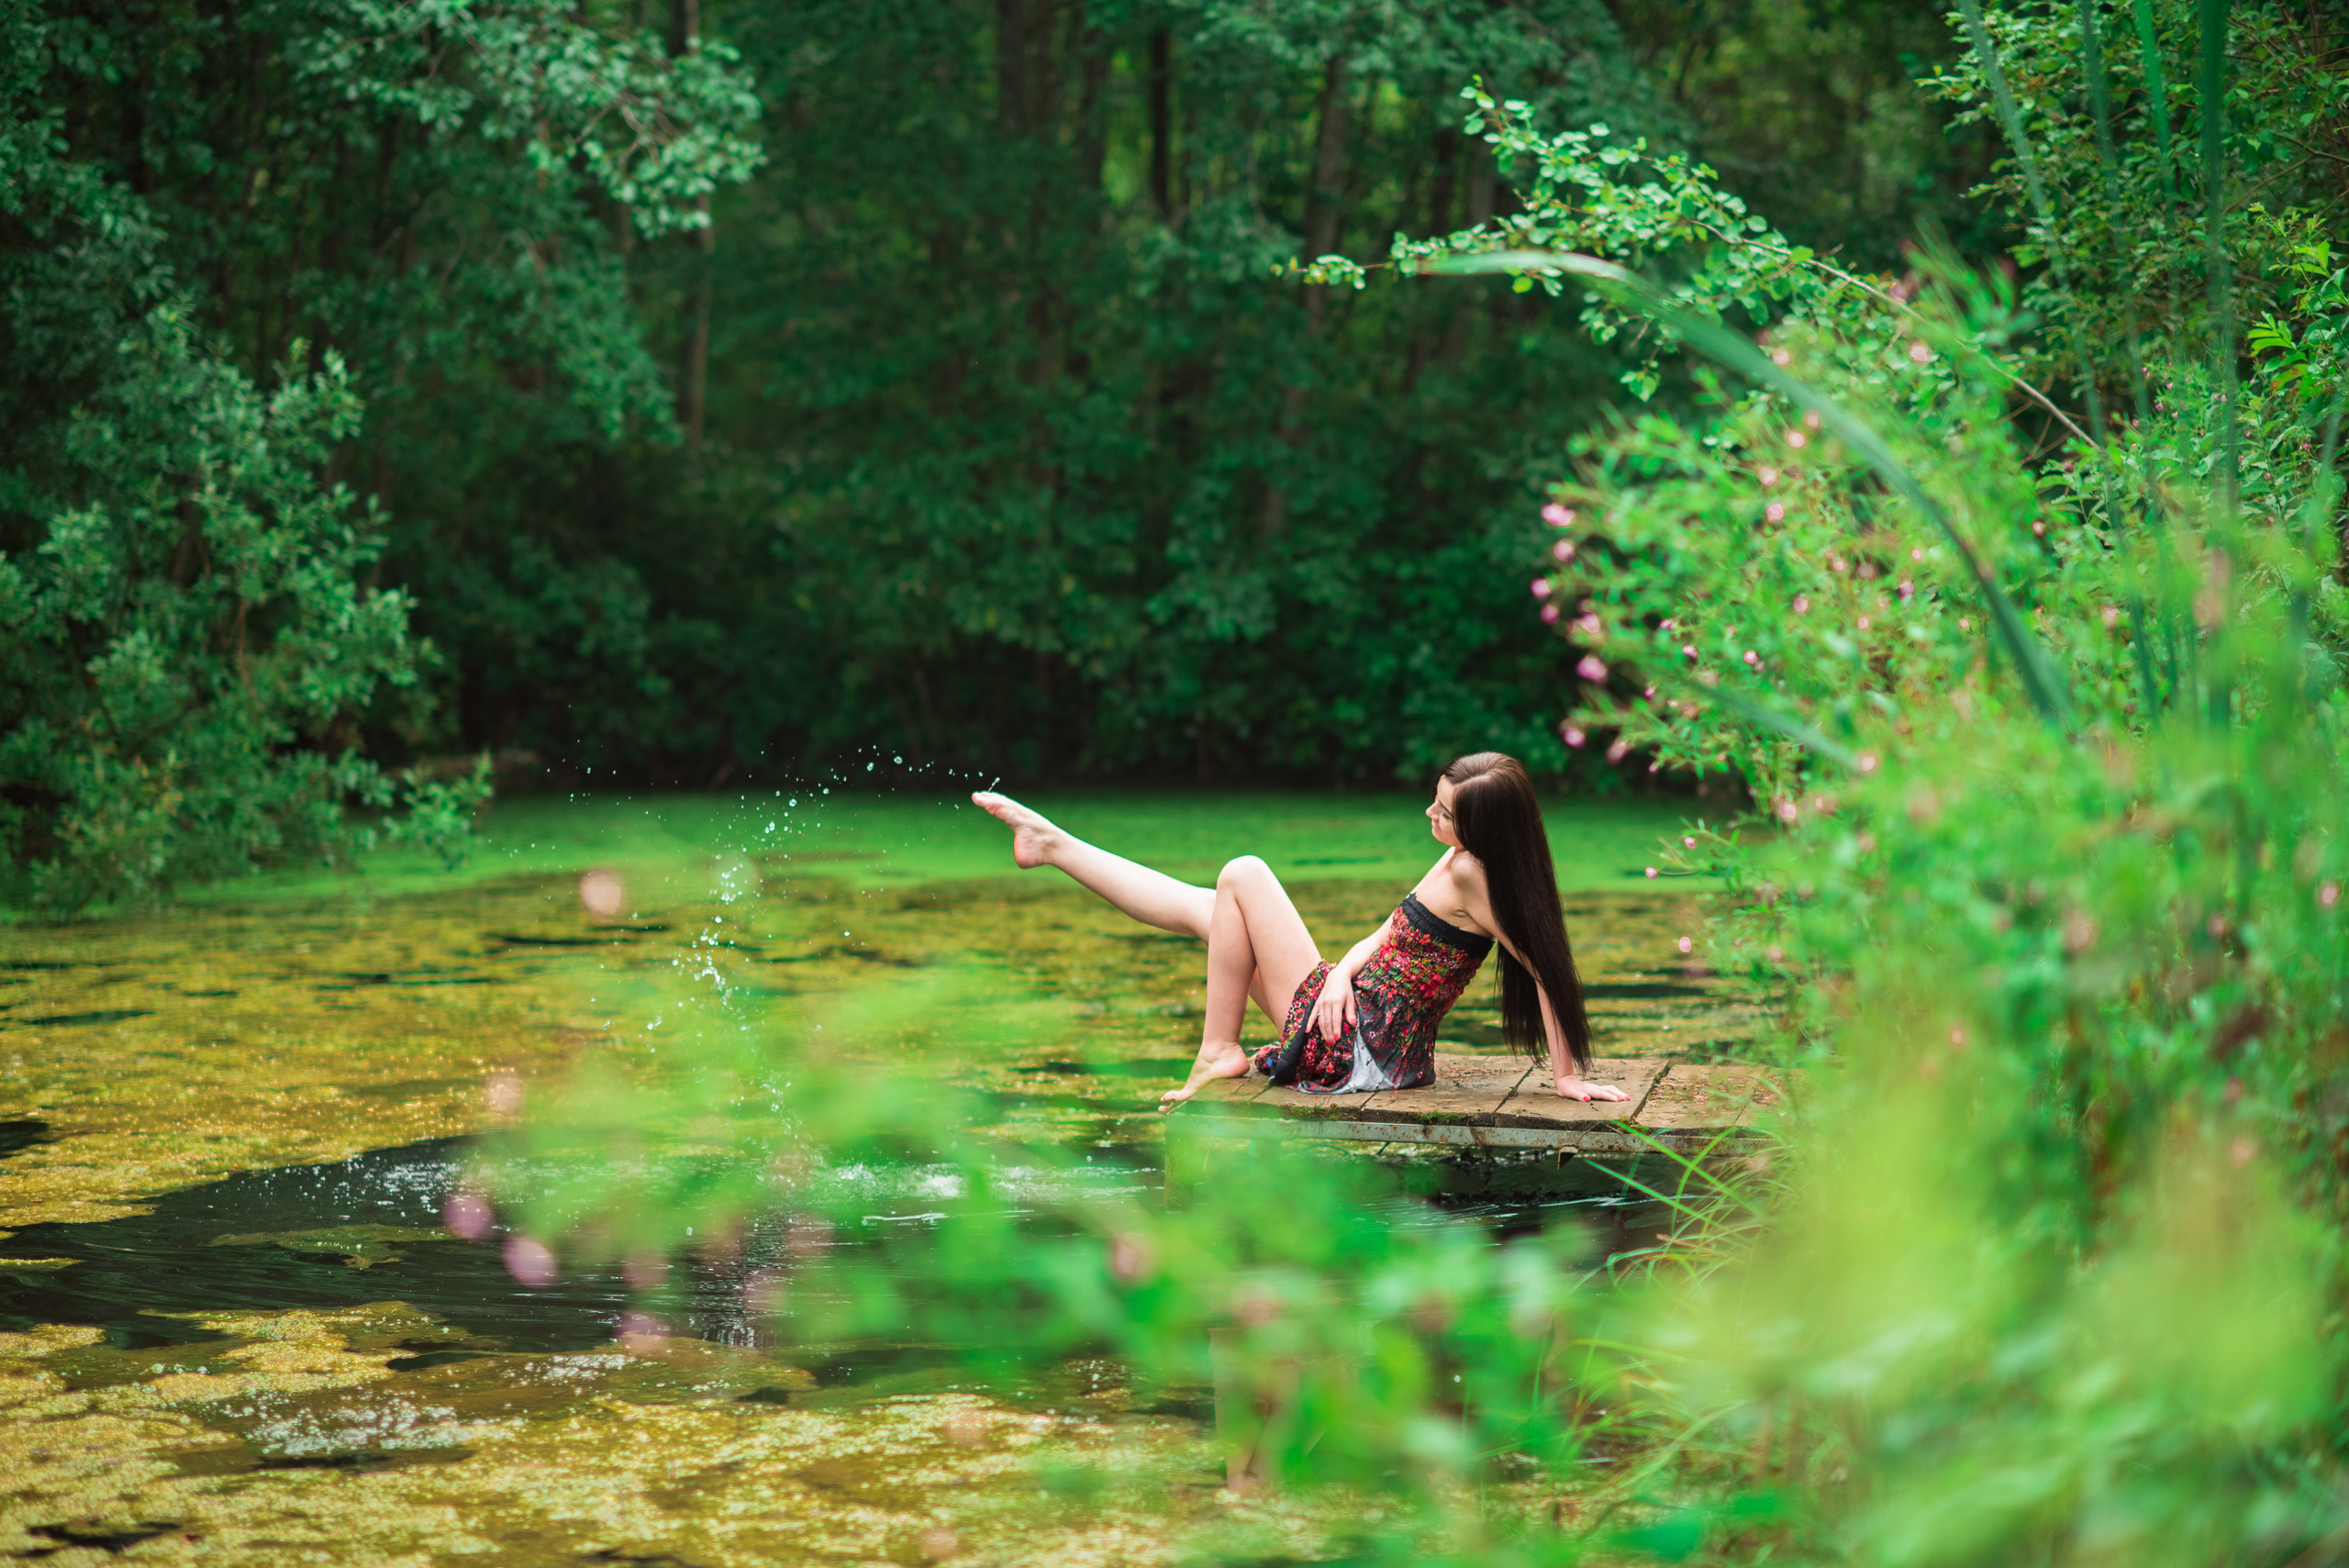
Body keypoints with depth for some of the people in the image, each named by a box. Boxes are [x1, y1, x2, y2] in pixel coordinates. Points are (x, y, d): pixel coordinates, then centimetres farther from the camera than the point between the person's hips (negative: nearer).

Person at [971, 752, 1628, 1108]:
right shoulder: (1462, 864, 6)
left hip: (1350, 1050, -9)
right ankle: (1055, 846, 31)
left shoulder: (1469, 874, -21)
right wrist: (1343, 973, -6)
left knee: (1244, 875, -3)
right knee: (1204, 908, 18)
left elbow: (1548, 970, -25)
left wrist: (1566, 1075, -21)